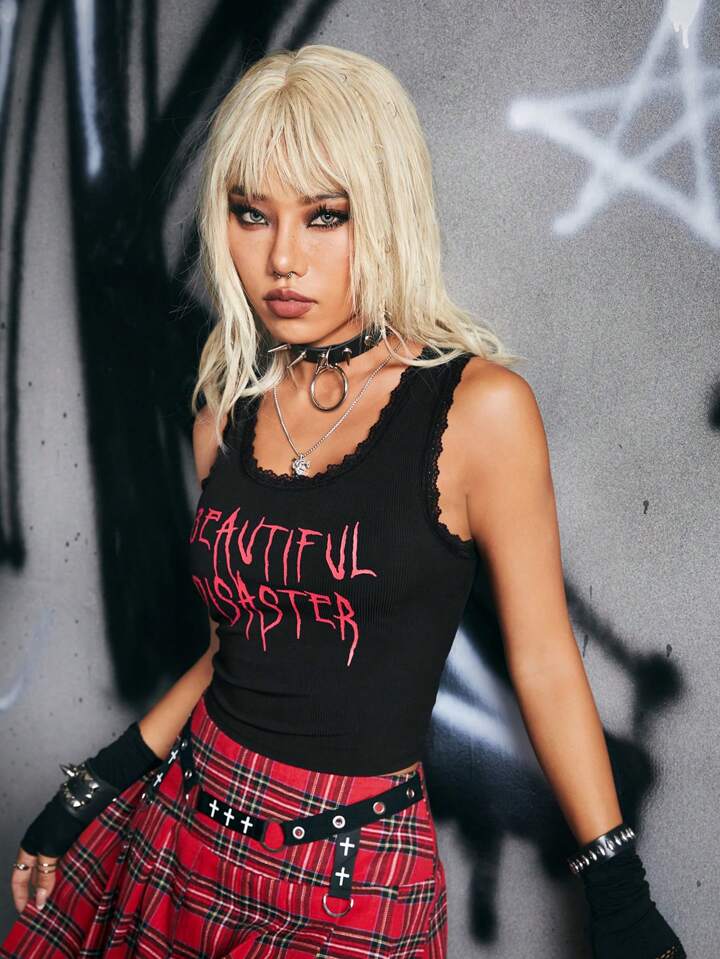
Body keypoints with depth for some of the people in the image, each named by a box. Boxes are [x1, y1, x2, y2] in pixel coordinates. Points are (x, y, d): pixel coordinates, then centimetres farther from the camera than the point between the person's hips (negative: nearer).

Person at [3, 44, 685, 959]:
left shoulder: (479, 408, -14)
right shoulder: (228, 415, 1)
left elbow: (543, 664, -8)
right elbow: (236, 642, 10)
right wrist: (91, 791, 11)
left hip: (355, 878, -4)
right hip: (180, 824, 5)